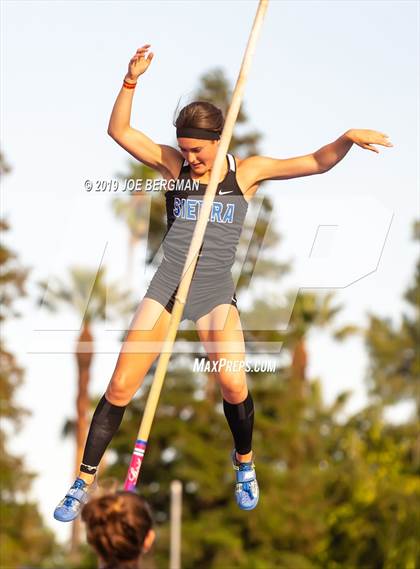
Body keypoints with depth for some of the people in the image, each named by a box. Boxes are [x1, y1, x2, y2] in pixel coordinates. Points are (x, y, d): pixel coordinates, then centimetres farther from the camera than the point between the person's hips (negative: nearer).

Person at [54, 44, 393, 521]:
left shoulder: (247, 172, 2)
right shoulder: (174, 165, 2)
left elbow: (317, 163, -2)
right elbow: (119, 131, -5)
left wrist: (348, 138, -20)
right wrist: (131, 80, -18)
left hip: (216, 293, -1)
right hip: (167, 286, 1)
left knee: (233, 384, -19)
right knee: (120, 386, -5)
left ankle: (244, 462, 11)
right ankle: (84, 482, 6)